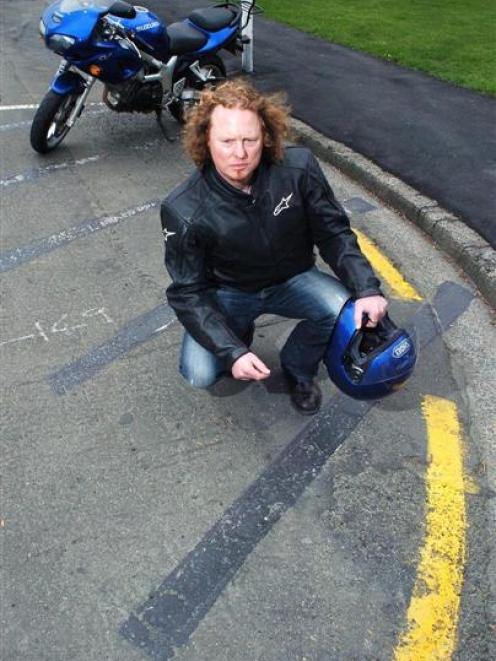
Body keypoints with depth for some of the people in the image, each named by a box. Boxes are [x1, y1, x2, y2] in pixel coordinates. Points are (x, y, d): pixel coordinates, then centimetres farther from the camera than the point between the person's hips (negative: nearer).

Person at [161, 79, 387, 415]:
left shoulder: (298, 168, -22)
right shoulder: (184, 210, -25)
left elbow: (334, 233, -11)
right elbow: (189, 293, -20)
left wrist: (367, 289, -26)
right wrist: (232, 352, -31)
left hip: (291, 279, 2)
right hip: (227, 290, -1)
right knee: (199, 373, -22)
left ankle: (298, 368, 5)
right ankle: (239, 337, 15)